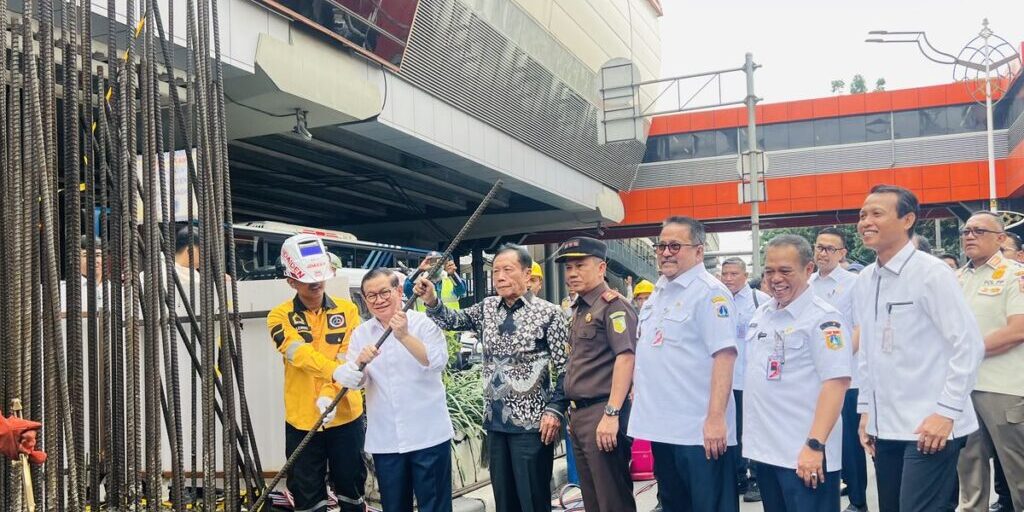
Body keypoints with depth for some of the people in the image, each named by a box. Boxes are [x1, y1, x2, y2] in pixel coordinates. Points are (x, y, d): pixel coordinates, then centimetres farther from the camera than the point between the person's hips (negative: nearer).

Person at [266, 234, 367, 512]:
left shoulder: (347, 310, 2)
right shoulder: (280, 317, -2)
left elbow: (348, 357, -8)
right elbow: (299, 353, -20)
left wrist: (329, 394, -25)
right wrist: (335, 371, -39)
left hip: (345, 415, 1)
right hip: (302, 419, -1)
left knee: (351, 486, 13)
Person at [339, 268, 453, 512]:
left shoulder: (423, 323, -4)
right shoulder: (360, 334, 7)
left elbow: (438, 362, -19)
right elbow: (351, 382, -2)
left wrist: (405, 337, -33)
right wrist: (360, 362, -24)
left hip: (428, 435, -3)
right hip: (384, 440, 4)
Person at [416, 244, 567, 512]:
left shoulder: (548, 313, -7)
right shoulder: (487, 308, 10)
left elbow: (565, 368, -8)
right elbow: (453, 320, 2)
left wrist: (555, 409, -15)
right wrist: (432, 301, -16)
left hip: (531, 422, -5)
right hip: (495, 421, 6)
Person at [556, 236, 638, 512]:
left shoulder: (613, 305, -11)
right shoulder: (580, 309, 16)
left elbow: (625, 357, -21)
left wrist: (611, 414, -25)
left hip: (601, 413, -9)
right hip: (580, 415, 9)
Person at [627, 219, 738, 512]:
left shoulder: (709, 292, -11)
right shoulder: (658, 293, 15)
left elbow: (724, 356, -19)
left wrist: (716, 418, -24)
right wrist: (639, 390, 17)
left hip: (700, 431, -8)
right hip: (661, 426, 8)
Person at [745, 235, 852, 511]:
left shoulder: (823, 318, -12)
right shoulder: (761, 314, 11)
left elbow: (836, 382, -19)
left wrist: (815, 445, -24)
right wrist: (753, 437, 17)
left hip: (804, 455, -7)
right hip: (764, 449, 8)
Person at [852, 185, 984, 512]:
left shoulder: (931, 273, -10)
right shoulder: (864, 281, 8)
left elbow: (969, 346, -12)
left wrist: (947, 411, -14)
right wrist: (866, 409, 13)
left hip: (929, 426, -6)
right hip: (883, 426, 7)